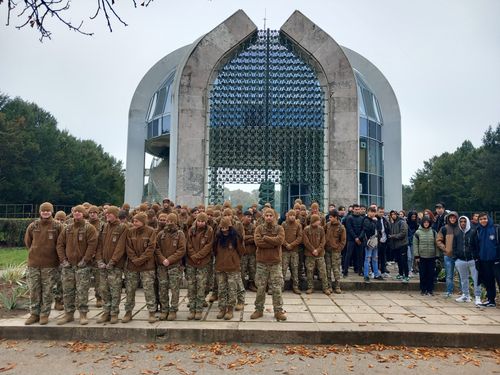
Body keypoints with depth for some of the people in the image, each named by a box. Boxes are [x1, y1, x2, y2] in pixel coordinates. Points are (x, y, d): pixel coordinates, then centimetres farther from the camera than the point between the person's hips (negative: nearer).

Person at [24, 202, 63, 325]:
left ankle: (44, 314, 14)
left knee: (47, 291, 3)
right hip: (33, 263, 3)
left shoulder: (57, 226, -4)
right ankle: (34, 314, 20)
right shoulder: (33, 226, 4)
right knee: (34, 290, 9)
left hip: (50, 264, -2)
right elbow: (27, 241, 18)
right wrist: (35, 252, 16)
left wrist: (54, 255, 5)